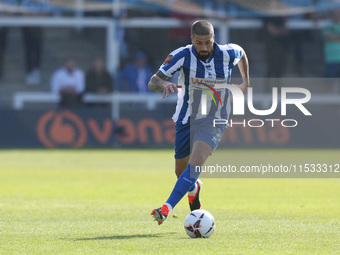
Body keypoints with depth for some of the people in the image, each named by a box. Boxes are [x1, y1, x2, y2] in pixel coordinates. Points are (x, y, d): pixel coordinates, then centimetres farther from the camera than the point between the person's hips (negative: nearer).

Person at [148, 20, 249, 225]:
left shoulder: (227, 54, -12)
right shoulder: (182, 56, -15)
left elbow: (242, 54, 15)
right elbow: (152, 82, -17)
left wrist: (245, 82, 17)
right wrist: (164, 84, -39)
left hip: (214, 120, -2)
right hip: (186, 119, 2)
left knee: (196, 161, -27)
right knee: (181, 172, 10)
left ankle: (168, 208, -32)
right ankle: (194, 189, 49)